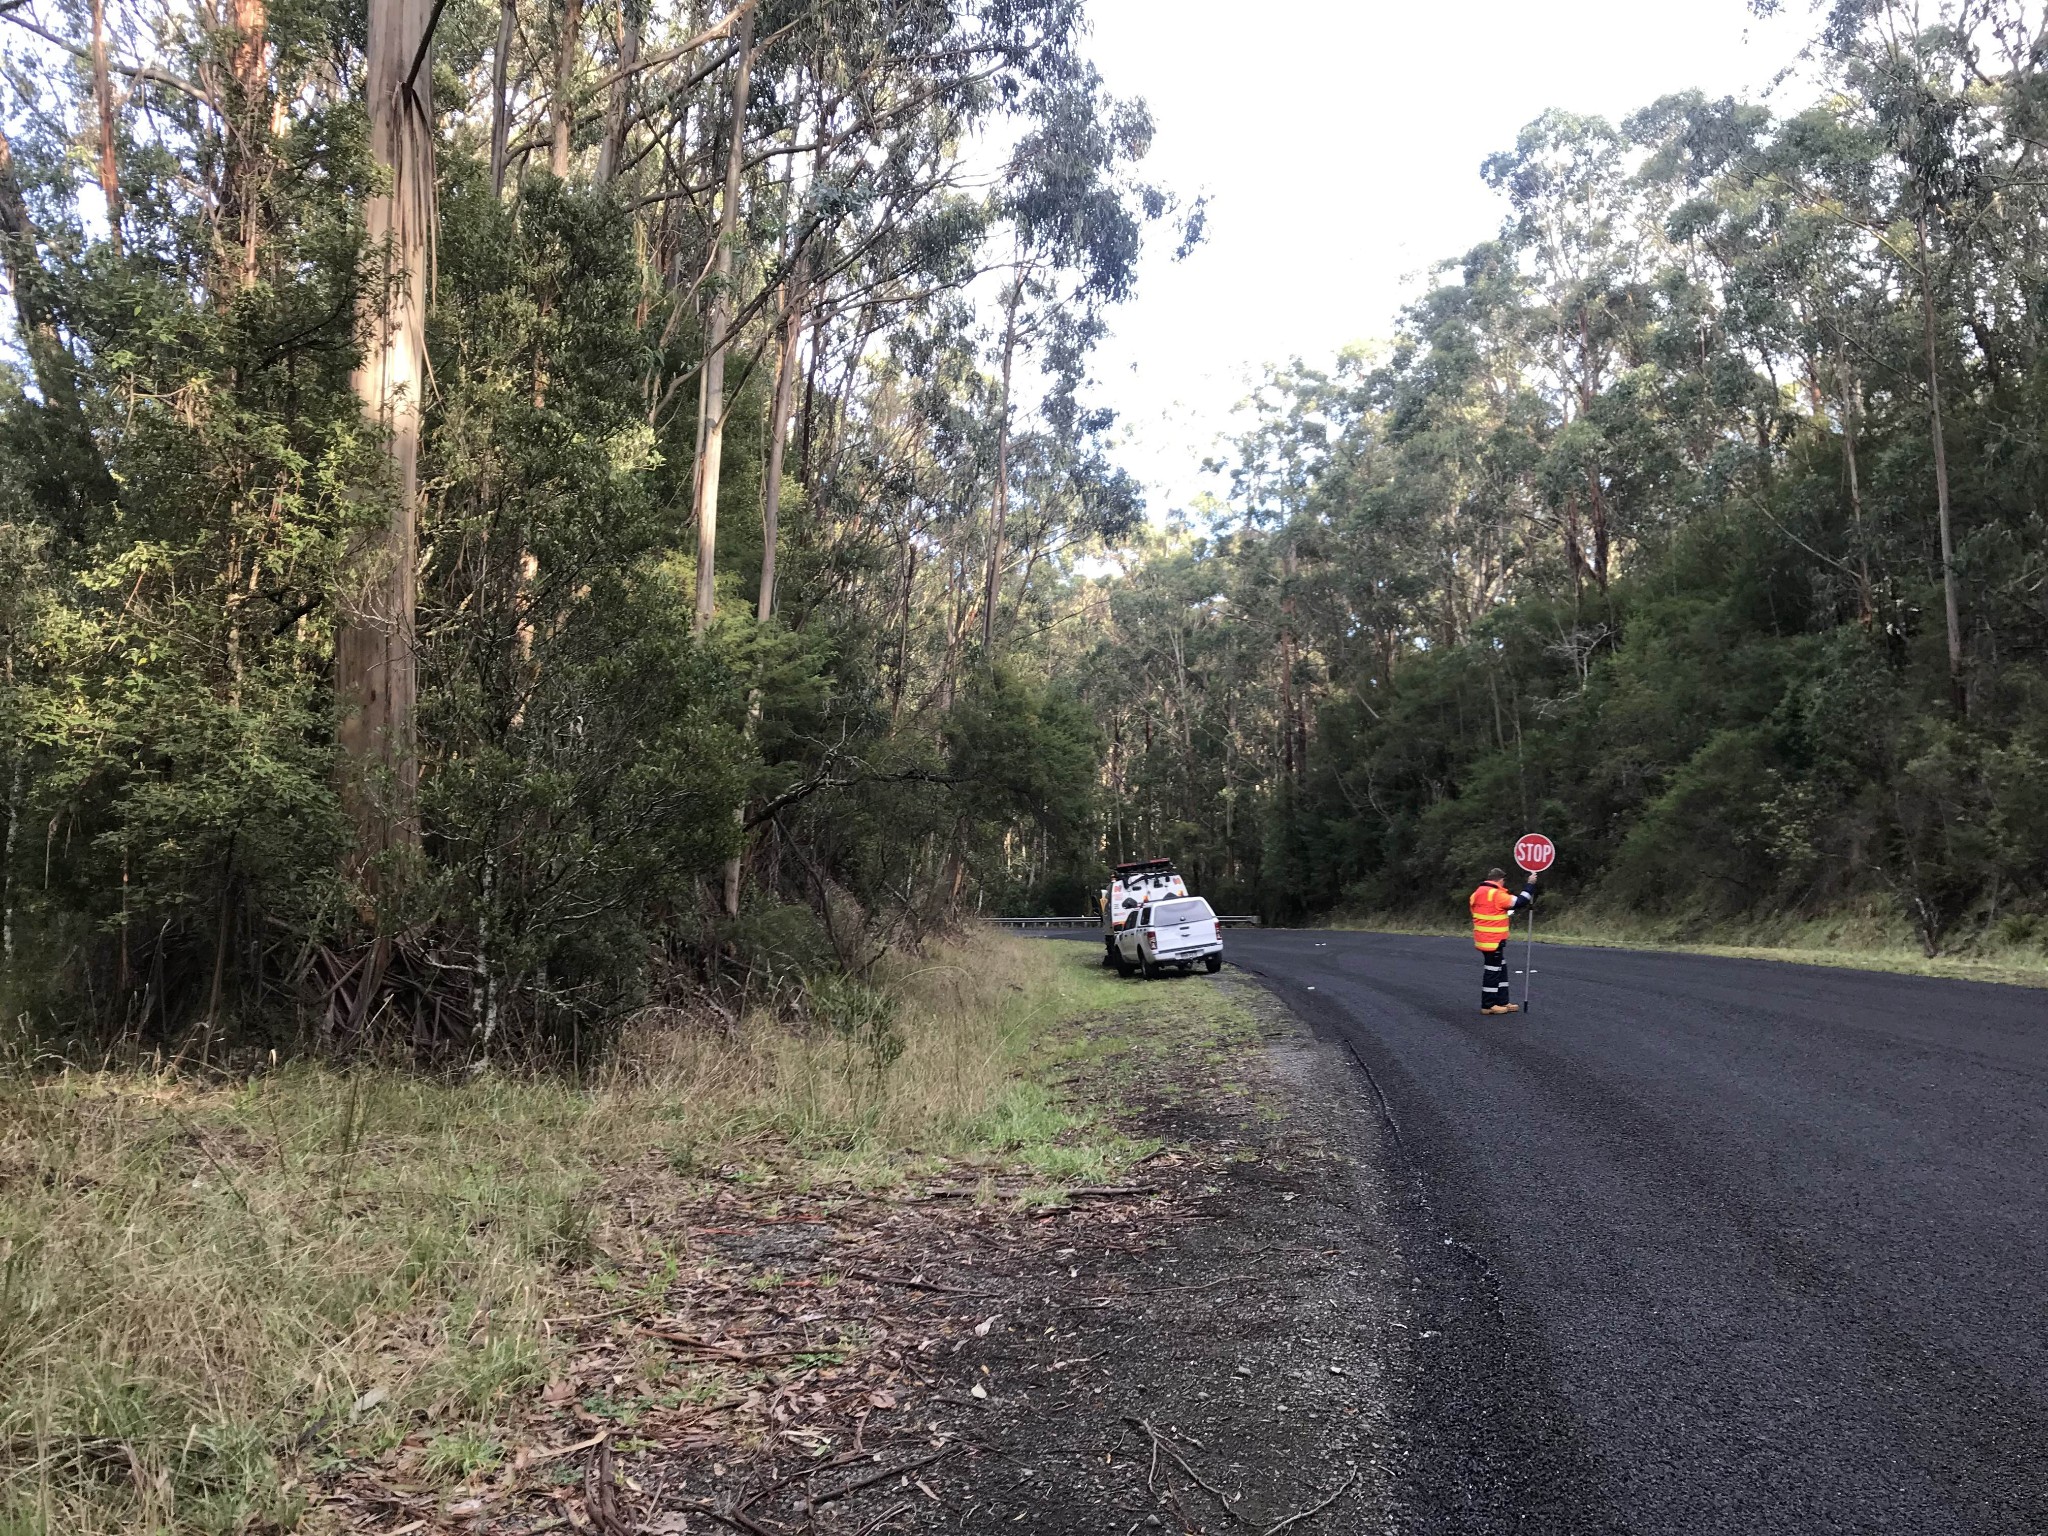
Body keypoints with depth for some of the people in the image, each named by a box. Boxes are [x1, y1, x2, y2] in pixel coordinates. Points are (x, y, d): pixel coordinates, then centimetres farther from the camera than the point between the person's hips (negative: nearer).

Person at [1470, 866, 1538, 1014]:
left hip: (1483, 939, 9)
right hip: (1493, 941, -9)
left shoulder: (1478, 893, 11)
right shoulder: (1497, 895, -18)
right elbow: (1520, 902, -17)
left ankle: (1503, 1001, 21)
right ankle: (1488, 1005, 3)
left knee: (1500, 969, 17)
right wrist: (1530, 885, -7)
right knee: (1492, 970, -2)